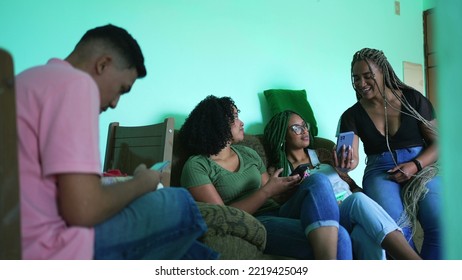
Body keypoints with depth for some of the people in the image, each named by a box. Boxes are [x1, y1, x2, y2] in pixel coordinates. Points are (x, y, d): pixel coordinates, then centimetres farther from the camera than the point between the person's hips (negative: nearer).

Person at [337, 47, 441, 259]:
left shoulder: (413, 99, 4)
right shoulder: (352, 115, 4)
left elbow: (438, 142, 5)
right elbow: (352, 158, -9)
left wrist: (415, 166, -13)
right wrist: (348, 163, -34)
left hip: (420, 167, 0)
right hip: (380, 173, 0)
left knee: (441, 224, -28)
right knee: (396, 227, -32)